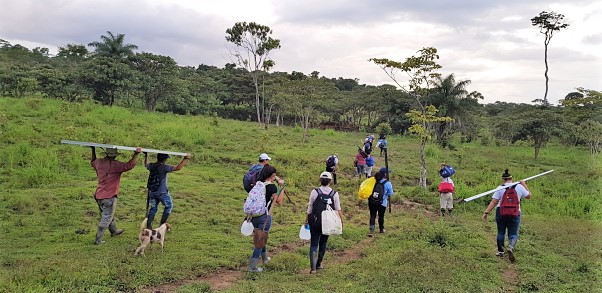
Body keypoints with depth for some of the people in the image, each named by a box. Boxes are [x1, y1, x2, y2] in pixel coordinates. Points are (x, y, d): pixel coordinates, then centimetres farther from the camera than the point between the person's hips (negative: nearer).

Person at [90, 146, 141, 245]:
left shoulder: (99, 162, 3)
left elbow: (92, 162, 27)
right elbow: (130, 165, -27)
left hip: (99, 195, 8)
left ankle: (114, 231, 46)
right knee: (106, 219, 3)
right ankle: (98, 240, 7)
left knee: (109, 215, 26)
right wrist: (136, 154, -20)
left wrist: (93, 150, 36)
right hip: (109, 196, -8)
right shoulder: (115, 165, -18)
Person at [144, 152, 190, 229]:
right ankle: (162, 223, 14)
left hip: (151, 192, 6)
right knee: (169, 206, 14)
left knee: (153, 208, 16)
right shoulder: (164, 167, -19)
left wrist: (146, 155, 39)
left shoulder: (151, 166, 0)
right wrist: (185, 159, -18)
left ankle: (148, 226, 14)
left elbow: (146, 164, 26)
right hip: (162, 192, -6)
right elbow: (178, 168, -26)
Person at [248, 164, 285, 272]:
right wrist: (282, 187, -1)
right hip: (265, 217, -7)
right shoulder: (272, 187, -14)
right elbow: (279, 202, -3)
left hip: (254, 215, 7)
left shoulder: (257, 183, 3)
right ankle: (252, 266, 6)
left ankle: (264, 258, 45)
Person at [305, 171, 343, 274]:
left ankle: (313, 267, -9)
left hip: (315, 221, -2)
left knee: (314, 243, 1)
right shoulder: (335, 193, -3)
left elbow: (310, 208, -1)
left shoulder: (315, 192, -6)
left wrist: (306, 220, 10)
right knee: (323, 243, 18)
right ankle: (319, 264, 28)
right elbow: (338, 210, 0)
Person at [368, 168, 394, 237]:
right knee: (381, 216, 17)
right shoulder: (387, 183, -13)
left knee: (372, 216, 6)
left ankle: (371, 231, -5)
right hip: (382, 203, -2)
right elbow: (390, 194, -3)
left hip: (372, 202, 2)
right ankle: (381, 229, 36)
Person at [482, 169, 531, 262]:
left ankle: (500, 251, 23)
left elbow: (494, 202, -9)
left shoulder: (500, 188, -4)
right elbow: (529, 196, 15)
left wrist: (486, 212, -7)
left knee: (501, 232, 15)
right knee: (513, 234, 5)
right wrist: (524, 185, 22)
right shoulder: (519, 187, 0)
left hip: (501, 212, 0)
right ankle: (511, 247, -23)